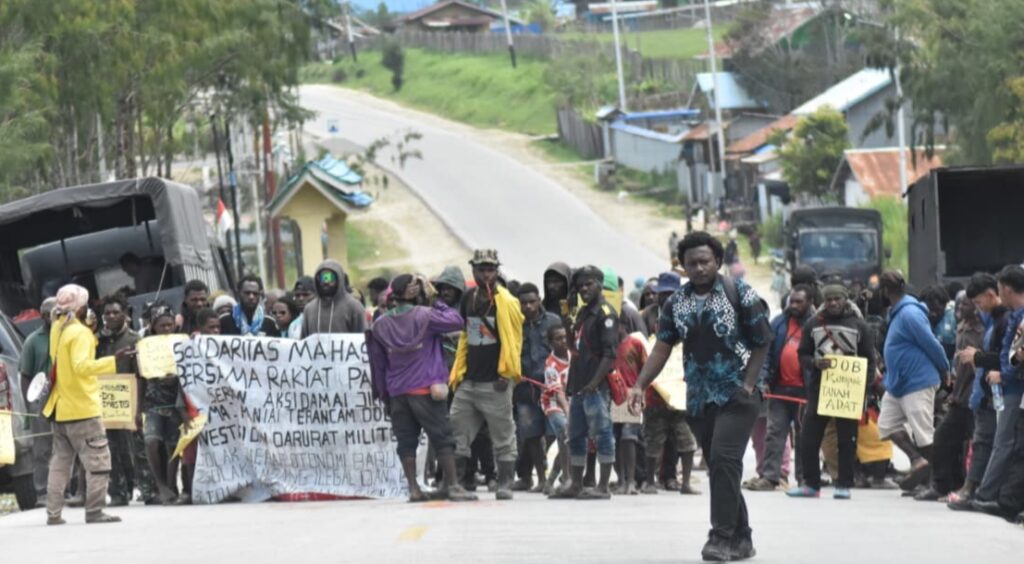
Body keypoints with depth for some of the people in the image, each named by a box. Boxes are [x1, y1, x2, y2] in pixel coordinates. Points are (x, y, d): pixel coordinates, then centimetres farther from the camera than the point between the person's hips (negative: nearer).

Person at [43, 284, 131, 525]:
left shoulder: (57, 329, 8)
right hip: (83, 408, -8)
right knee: (98, 460, -2)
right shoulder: (80, 333, -16)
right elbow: (81, 366, -28)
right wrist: (113, 360, -35)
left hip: (59, 408, 8)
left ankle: (53, 513, 10)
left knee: (60, 461, 13)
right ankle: (94, 511, -6)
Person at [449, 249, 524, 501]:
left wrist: (507, 373, -15)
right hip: (469, 381, 7)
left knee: (503, 437, 1)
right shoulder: (468, 299, 12)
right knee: (456, 432, 6)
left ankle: (504, 485, 8)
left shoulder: (506, 302, -9)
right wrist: (458, 372, 15)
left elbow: (513, 339, -11)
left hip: (495, 383, -7)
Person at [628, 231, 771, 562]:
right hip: (699, 399, 5)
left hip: (736, 395, -5)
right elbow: (662, 348, 7)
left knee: (724, 459, -18)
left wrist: (748, 385, -12)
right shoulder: (676, 303, 8)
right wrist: (640, 386, -6)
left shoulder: (739, 294, -4)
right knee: (719, 468, 7)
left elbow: (761, 343, -2)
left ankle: (722, 536, -17)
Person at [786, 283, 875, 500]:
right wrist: (815, 363, -13)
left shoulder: (858, 325, 4)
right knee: (808, 439, 0)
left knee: (847, 440, 1)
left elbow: (869, 360, 5)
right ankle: (811, 483, 9)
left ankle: (844, 485, 7)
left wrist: (863, 389, -5)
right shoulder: (813, 324, 8)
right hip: (818, 388, 2)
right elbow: (803, 355, 10)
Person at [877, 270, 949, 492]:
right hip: (898, 383, 10)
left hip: (917, 384, -10)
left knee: (923, 432, -4)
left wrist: (945, 370, -6)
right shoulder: (898, 313, 11)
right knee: (887, 424, 6)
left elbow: (932, 345, -18)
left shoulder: (910, 314, -20)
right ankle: (917, 460, 1)